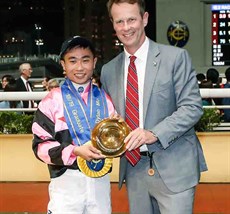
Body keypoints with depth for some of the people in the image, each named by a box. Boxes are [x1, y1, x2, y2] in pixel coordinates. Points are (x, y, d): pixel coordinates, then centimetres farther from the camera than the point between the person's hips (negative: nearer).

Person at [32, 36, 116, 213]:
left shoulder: (104, 99, 9)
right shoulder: (53, 100, -4)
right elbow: (41, 144, -7)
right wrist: (75, 151, -20)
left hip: (100, 180, 4)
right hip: (67, 182, -4)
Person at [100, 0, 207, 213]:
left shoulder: (175, 57, -5)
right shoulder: (108, 70, 10)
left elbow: (192, 106, -9)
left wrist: (154, 134, -21)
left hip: (173, 167, -4)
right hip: (134, 168, 4)